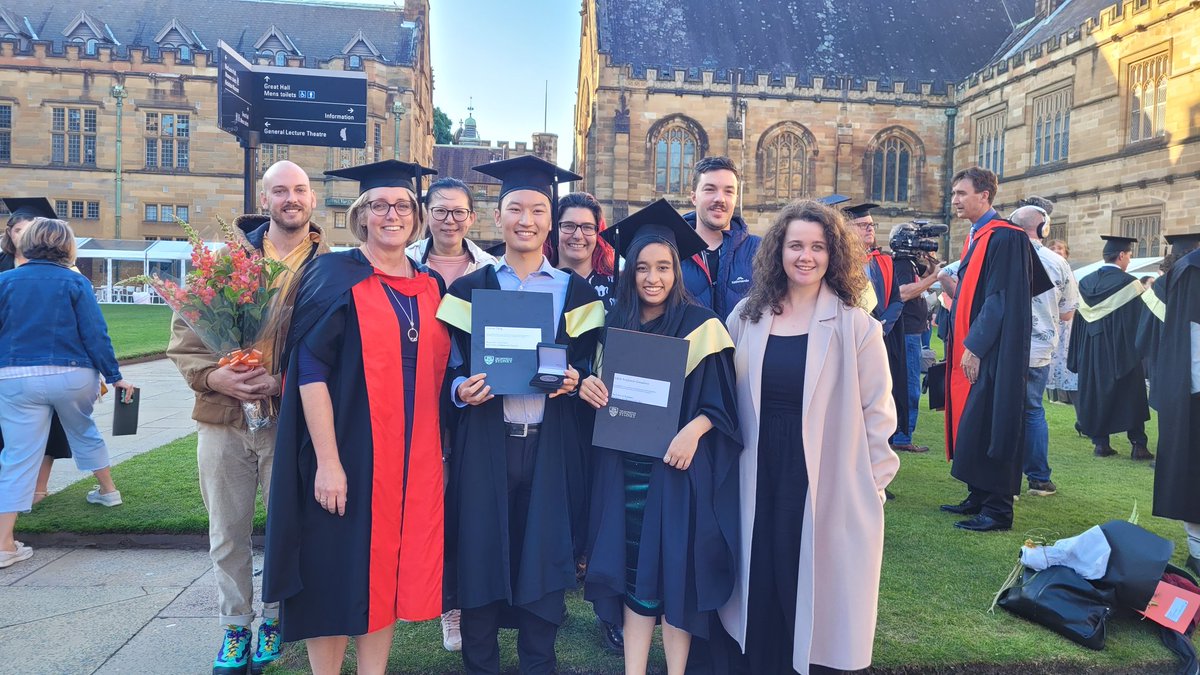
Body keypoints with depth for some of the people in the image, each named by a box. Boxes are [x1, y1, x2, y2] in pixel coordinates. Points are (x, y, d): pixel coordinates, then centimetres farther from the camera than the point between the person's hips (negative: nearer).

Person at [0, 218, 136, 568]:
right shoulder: (74, 282, -4)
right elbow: (95, 335, -7)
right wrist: (115, 376, 0)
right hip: (72, 377, -1)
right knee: (84, 432, 26)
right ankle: (108, 488, 43)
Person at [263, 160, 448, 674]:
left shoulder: (431, 286, 10)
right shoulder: (335, 278, -6)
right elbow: (311, 372, -12)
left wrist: (436, 451, 9)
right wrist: (327, 461, -18)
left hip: (412, 457, 5)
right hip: (348, 453, -5)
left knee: (387, 572, 13)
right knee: (337, 572, 6)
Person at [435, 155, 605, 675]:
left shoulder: (577, 293, 7)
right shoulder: (468, 289, 6)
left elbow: (588, 366, 8)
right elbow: (448, 367, 5)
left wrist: (574, 380, -13)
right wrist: (461, 390, -15)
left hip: (551, 445, 1)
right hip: (484, 442, 0)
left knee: (544, 558, 6)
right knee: (480, 558, 5)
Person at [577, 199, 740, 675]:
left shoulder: (700, 324, -5)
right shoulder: (616, 324, 8)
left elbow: (722, 397, -5)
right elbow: (603, 390, 15)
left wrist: (693, 430, -22)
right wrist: (589, 387, -7)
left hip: (677, 464, -4)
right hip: (623, 466, 4)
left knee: (674, 569, 2)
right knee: (631, 568, 8)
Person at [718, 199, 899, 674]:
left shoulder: (855, 326, -6)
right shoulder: (748, 317, 2)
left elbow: (877, 412, -3)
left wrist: (873, 483, -2)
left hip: (825, 487, -2)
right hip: (758, 481, 3)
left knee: (814, 596, 8)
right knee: (758, 593, 11)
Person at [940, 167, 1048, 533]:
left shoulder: (1004, 237, -14)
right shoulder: (977, 236, 15)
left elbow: (1002, 299, -20)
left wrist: (974, 347, -20)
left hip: (991, 354, -9)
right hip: (972, 349, 9)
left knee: (988, 427, -4)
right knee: (971, 424, 13)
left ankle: (997, 510, 6)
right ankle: (979, 498, 24)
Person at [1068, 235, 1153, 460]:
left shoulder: (1085, 283, 3)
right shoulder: (1129, 283, -12)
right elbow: (1138, 320, -12)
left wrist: (1079, 358, 12)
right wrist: (1140, 353, -6)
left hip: (1091, 353, 4)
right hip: (1122, 352, -4)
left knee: (1095, 393, 10)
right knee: (1131, 396, 7)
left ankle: (1099, 442, 9)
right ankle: (1138, 444, 9)